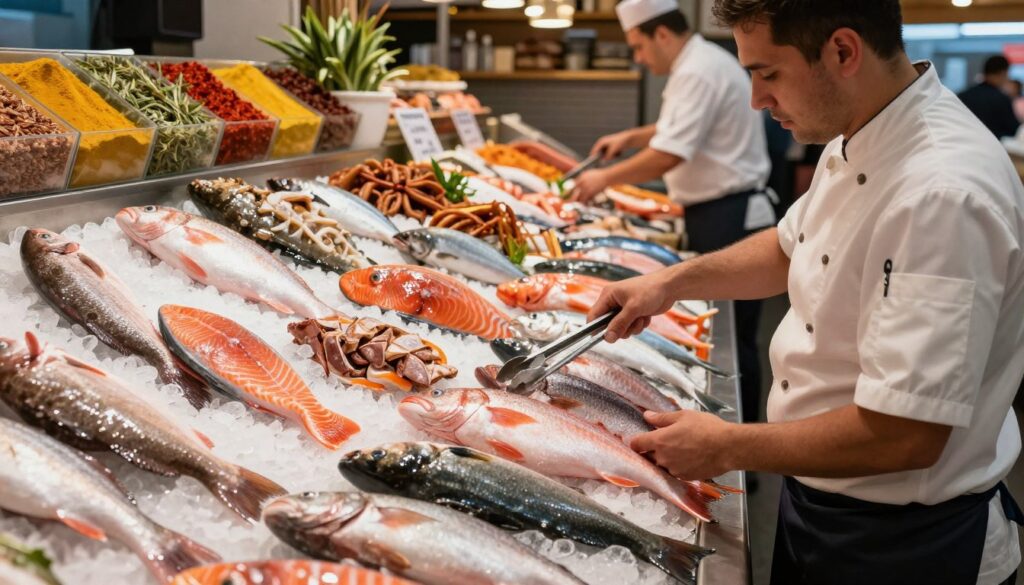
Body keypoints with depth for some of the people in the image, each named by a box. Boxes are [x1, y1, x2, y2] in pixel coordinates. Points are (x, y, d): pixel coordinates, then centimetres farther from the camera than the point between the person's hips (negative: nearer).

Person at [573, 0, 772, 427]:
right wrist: (631, 137, 20)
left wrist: (605, 178, -12)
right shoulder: (702, 63, 16)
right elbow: (683, 129, 32)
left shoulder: (699, 72, -17)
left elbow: (667, 156, -24)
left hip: (728, 220, -10)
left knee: (730, 339, -3)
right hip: (724, 216, 10)